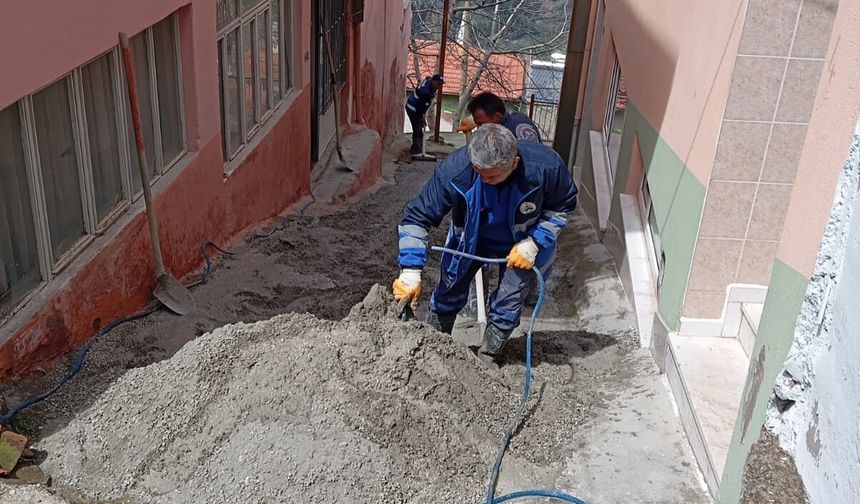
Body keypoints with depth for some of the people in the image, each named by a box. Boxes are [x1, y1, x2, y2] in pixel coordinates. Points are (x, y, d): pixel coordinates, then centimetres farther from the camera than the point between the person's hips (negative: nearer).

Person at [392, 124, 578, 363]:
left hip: (520, 244, 0)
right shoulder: (454, 168, -38)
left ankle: (486, 359, 25)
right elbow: (417, 217, -29)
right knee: (448, 295, 11)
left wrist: (533, 244, -25)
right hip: (469, 239, 1)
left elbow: (562, 206, -13)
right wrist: (410, 272, -35)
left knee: (507, 307, 1)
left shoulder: (546, 167, -36)